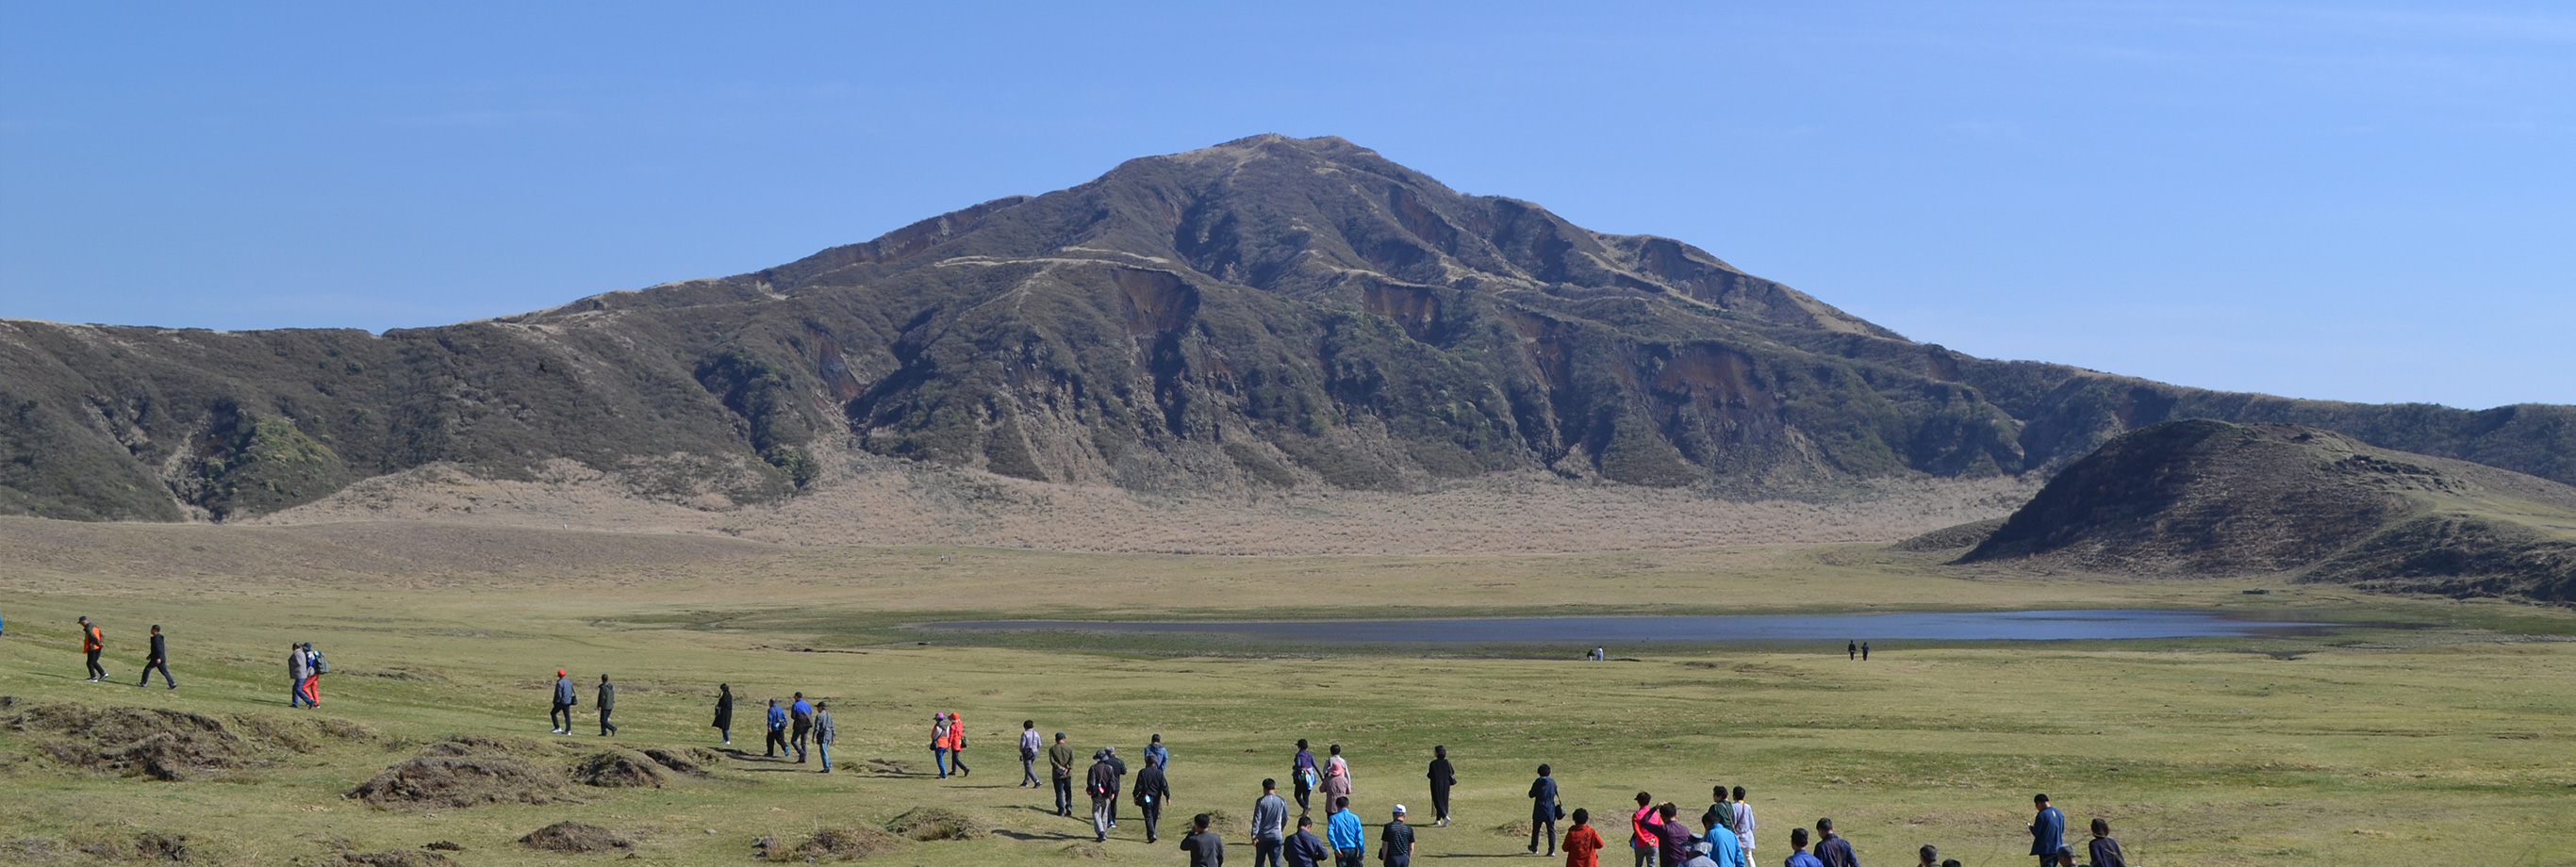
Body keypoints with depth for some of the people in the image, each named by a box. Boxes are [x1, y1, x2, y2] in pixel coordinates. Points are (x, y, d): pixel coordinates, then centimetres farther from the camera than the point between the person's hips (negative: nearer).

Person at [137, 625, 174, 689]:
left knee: (147, 669, 5)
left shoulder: (156, 638, -14)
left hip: (156, 659, -9)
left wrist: (159, 658, -29)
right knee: (164, 671, 7)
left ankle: (143, 683, 13)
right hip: (162, 658, 9)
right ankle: (173, 684, 0)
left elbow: (159, 648, -24)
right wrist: (150, 656, 31)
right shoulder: (159, 637, 16)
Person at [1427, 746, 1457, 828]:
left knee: (1438, 802, 1)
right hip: (1445, 784, 4)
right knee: (1444, 801, 16)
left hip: (1436, 785, -4)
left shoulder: (1433, 763, -16)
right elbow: (1452, 772, 2)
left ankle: (1445, 817, -20)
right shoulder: (1447, 762, -5)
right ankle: (1438, 820, 23)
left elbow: (1430, 775, -14)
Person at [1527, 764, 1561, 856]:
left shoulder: (1538, 782, -10)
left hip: (1539, 810, -2)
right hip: (1550, 810, 2)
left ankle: (1534, 848, 27)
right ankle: (1552, 851, -3)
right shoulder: (1553, 782, -3)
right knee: (1551, 830, 3)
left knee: (1536, 829, 15)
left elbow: (1531, 795, -4)